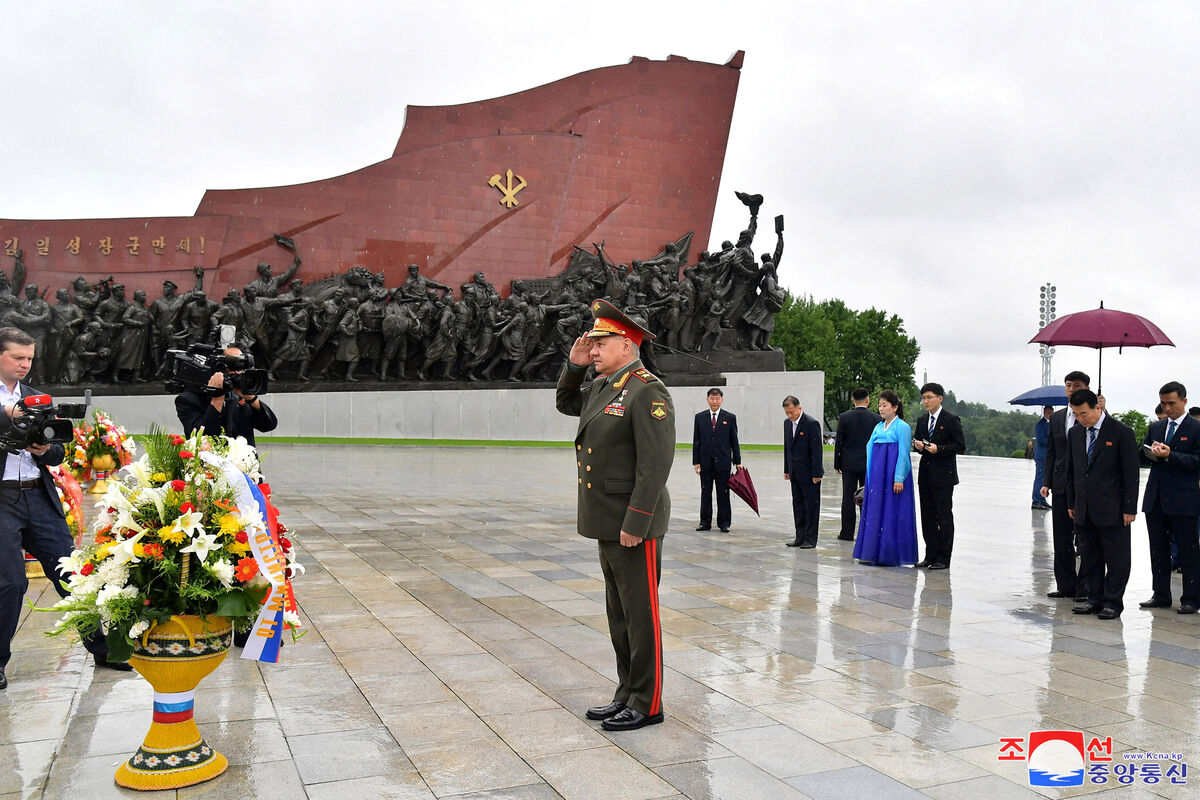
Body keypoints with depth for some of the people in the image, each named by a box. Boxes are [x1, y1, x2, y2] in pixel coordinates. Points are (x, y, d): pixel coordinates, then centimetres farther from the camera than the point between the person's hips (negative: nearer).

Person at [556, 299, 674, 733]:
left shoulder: (648, 391, -16)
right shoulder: (602, 387, 12)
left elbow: (656, 463, -21)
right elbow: (565, 402, 31)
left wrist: (634, 525, -23)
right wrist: (574, 364, 13)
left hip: (634, 524, -9)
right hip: (608, 522, 9)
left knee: (641, 614, 2)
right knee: (619, 614, 17)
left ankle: (647, 704, 14)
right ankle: (628, 693, 29)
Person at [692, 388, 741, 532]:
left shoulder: (730, 418, 3)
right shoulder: (700, 417, 6)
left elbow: (734, 441, 4)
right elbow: (696, 441, 5)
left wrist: (737, 462, 2)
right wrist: (696, 462, -1)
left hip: (723, 462, -1)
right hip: (705, 462, 1)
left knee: (723, 494, 3)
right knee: (705, 493, 7)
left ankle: (724, 522, 11)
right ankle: (705, 522, 15)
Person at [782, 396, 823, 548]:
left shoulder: (812, 424, -15)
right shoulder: (787, 423, 8)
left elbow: (816, 450, -15)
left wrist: (816, 474, -17)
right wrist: (787, 470, 13)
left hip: (809, 473, -7)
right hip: (795, 473, 7)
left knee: (811, 506, 0)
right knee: (797, 505, 11)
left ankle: (810, 539, 6)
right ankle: (800, 537, 18)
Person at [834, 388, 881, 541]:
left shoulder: (844, 417, -6)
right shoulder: (876, 418, -2)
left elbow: (839, 442, -4)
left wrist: (837, 464, 4)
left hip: (849, 464, -1)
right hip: (870, 464, 1)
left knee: (848, 498, 3)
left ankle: (847, 533, 6)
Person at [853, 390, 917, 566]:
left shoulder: (902, 427, -5)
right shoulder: (878, 427, 15)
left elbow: (903, 454, -11)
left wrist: (899, 479, -17)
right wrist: (870, 476, 9)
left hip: (893, 477, -7)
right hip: (877, 476, 7)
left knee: (891, 512, -5)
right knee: (874, 511, 7)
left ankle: (889, 555, 0)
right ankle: (872, 553, 12)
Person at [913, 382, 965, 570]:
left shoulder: (951, 419, -6)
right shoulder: (922, 420, 13)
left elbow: (960, 445, -9)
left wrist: (939, 449, -20)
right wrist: (918, 446, -3)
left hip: (943, 476, -7)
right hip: (925, 475, 7)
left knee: (944, 516, -3)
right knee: (927, 516, 9)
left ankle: (943, 558, 2)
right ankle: (930, 555, 17)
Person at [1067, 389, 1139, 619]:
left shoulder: (1121, 432, -8)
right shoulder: (1075, 433, 8)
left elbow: (1131, 473, -8)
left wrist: (1129, 508, -10)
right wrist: (1071, 503, 13)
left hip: (1112, 510, -5)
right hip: (1084, 510, 6)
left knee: (1116, 559, 3)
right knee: (1089, 557, 11)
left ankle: (1113, 603, 12)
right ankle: (1094, 599, 21)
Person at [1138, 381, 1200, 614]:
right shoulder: (1156, 427, 15)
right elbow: (1142, 455, 11)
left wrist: (1169, 455, -20)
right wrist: (1150, 452, -10)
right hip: (1156, 498, 6)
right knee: (1158, 549, 10)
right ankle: (1161, 595, 19)